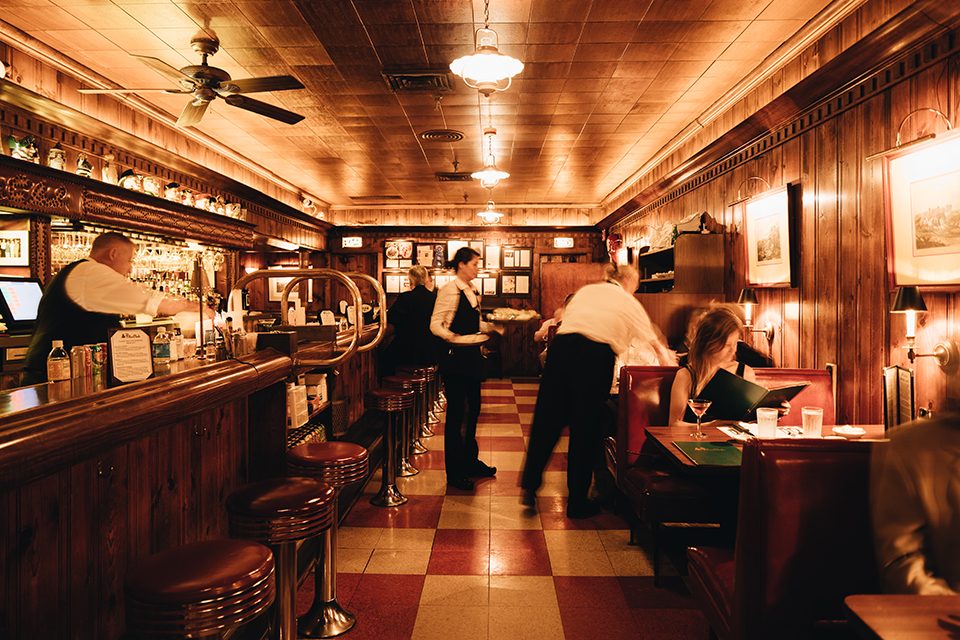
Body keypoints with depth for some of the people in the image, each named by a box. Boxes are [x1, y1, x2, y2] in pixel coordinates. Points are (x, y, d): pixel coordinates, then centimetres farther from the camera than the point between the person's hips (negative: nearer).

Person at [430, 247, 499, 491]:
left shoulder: (473, 292, 15)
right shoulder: (449, 290, -11)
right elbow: (435, 324, -15)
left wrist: (493, 326, 10)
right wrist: (450, 336, -33)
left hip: (473, 355, 8)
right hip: (455, 356, -8)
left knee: (473, 409, 14)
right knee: (456, 412, -3)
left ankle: (471, 461, 29)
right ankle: (454, 473, 6)